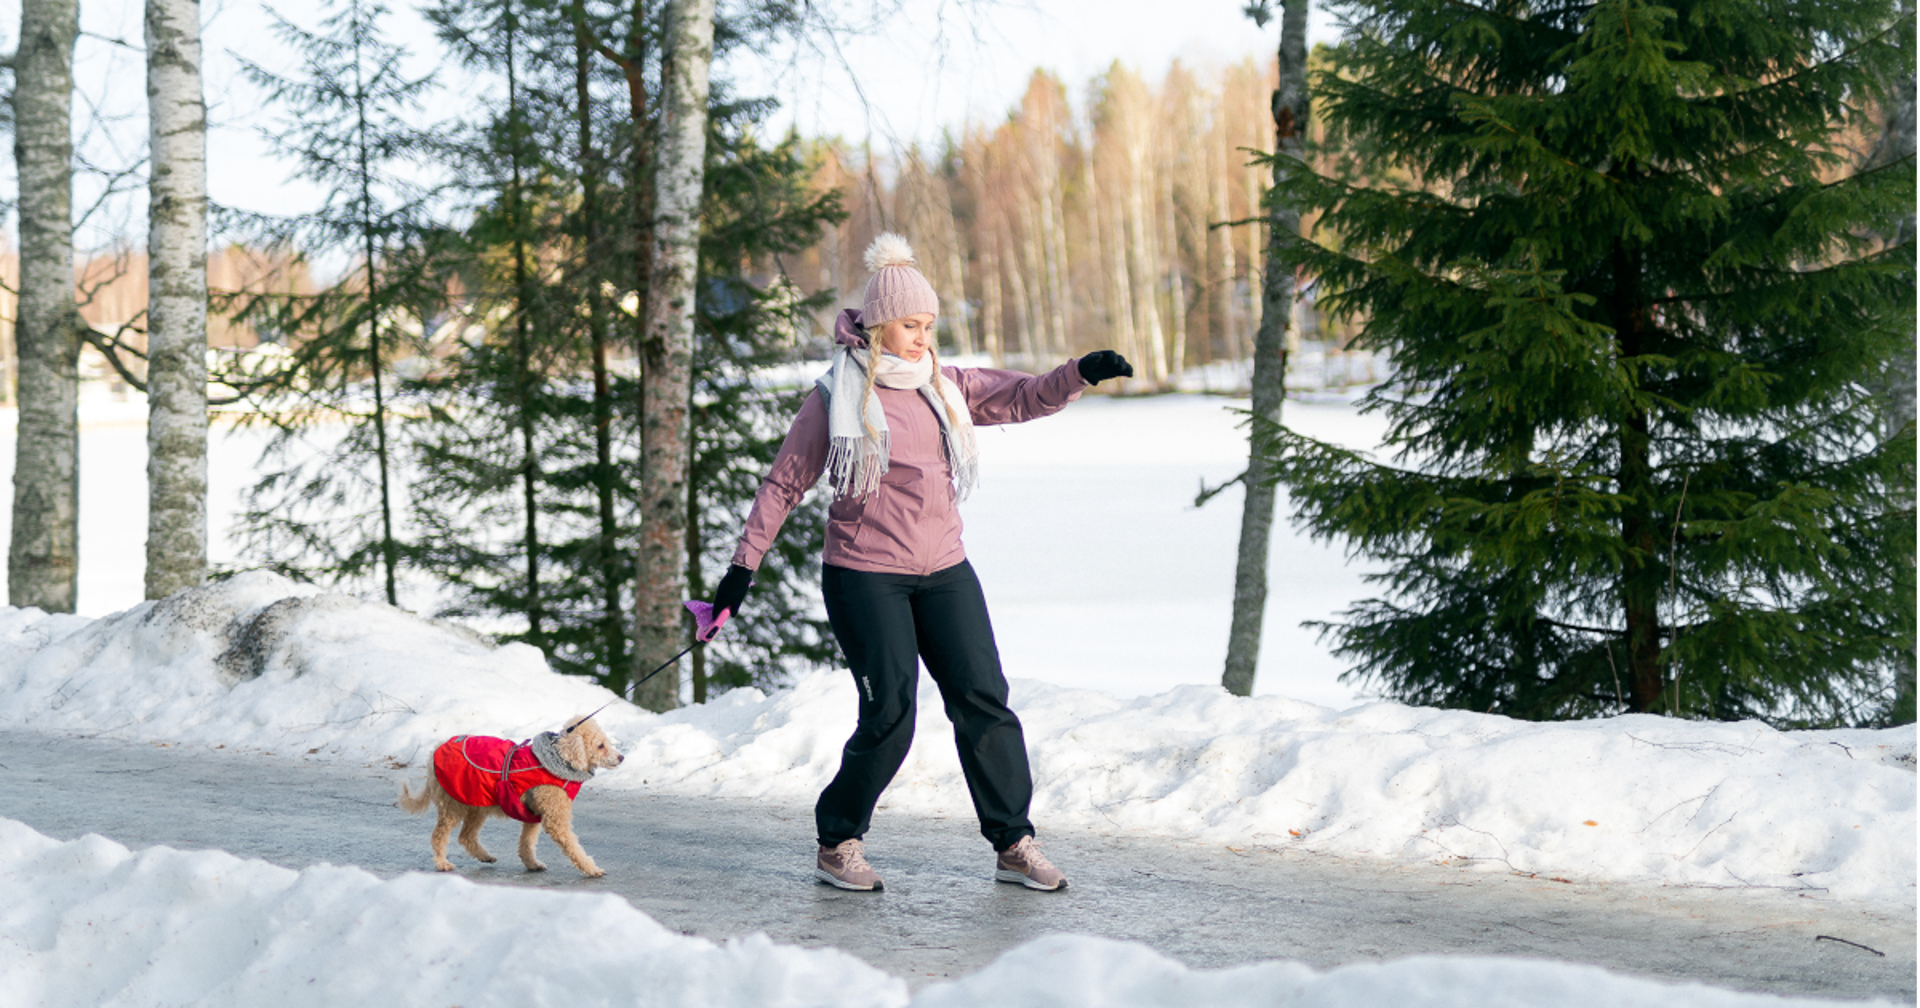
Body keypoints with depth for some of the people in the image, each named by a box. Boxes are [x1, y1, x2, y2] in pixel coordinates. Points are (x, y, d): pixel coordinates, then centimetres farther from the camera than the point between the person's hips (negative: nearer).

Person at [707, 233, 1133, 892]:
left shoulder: (944, 386, 9)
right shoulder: (838, 395, -4)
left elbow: (1022, 398, 5)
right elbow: (785, 482, 1)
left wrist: (1080, 374, -15)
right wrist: (745, 561, -1)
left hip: (943, 571, 5)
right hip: (864, 575, -5)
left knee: (984, 701, -2)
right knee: (889, 716, -9)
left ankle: (1014, 845, 4)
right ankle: (838, 844, 9)